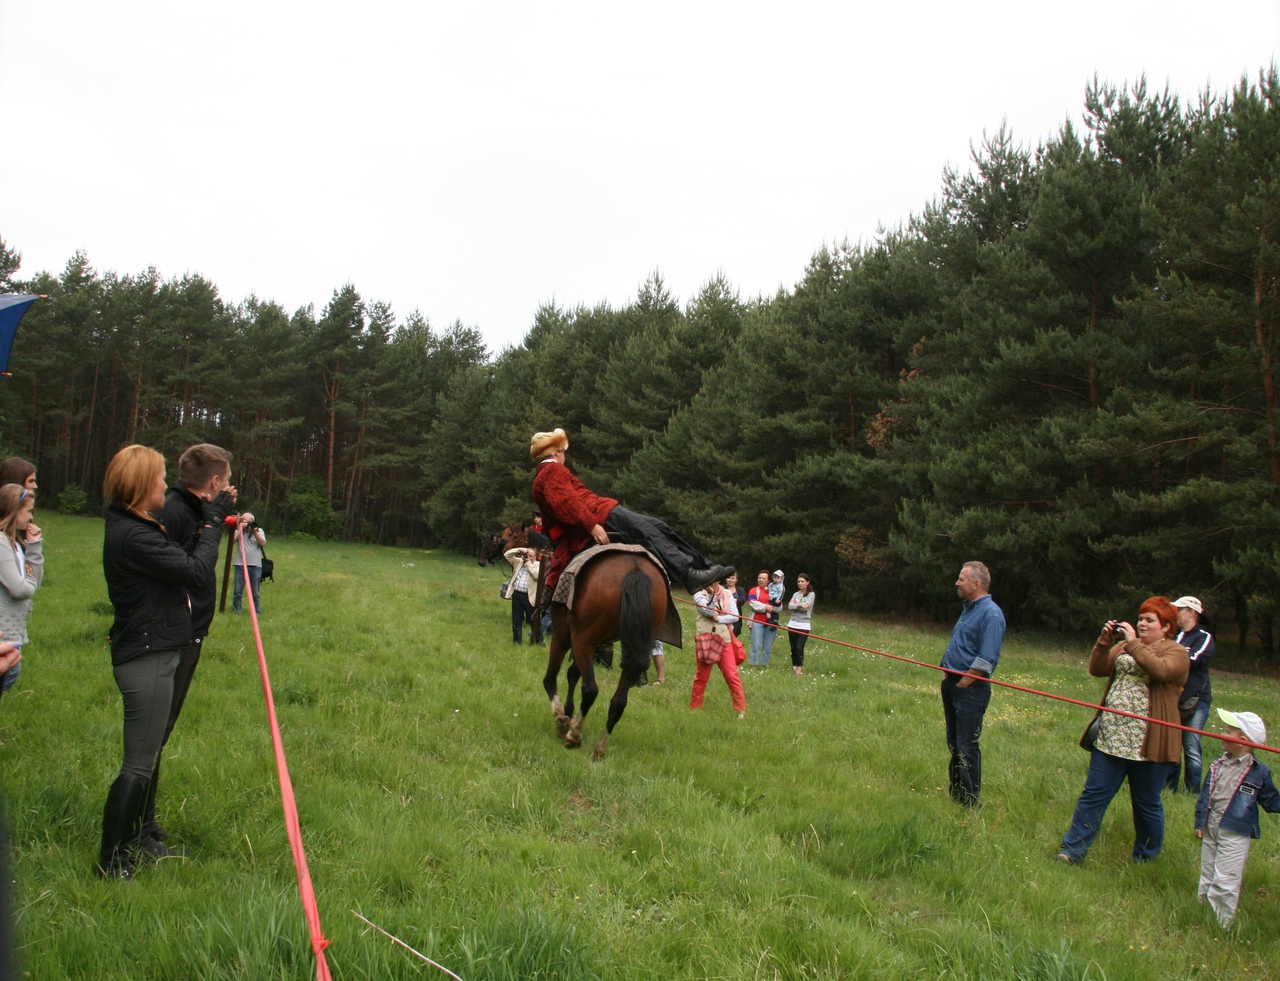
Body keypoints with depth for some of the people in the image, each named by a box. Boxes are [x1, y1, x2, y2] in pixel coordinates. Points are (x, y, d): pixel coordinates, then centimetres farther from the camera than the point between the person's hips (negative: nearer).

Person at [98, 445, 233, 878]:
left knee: (144, 757, 22)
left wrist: (210, 518, 10)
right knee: (139, 765, -2)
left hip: (150, 655, 11)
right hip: (147, 659, -11)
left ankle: (130, 837, 37)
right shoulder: (132, 536, -21)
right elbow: (196, 570, -22)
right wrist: (212, 523, -10)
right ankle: (113, 861, 8)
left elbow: (179, 560, 13)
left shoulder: (135, 528, 12)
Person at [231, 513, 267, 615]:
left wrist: (255, 531, -9)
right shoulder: (238, 531, 9)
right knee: (238, 591, 2)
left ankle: (257, 613, 11)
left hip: (255, 565, 0)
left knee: (255, 592, 5)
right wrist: (240, 529, -7)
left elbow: (263, 543, -4)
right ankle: (235, 611, 9)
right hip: (240, 565, 0)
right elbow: (232, 541, -8)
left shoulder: (259, 531, 10)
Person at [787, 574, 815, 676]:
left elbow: (806, 607, -16)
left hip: (804, 625, -4)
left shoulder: (811, 594, -2)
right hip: (792, 624, 5)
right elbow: (789, 606, -4)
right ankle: (794, 666, 16)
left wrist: (795, 605, -5)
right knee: (793, 648, 6)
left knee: (799, 648, -10)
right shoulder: (796, 594, 11)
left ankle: (799, 668, 3)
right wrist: (800, 604, -18)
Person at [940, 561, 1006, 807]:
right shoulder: (968, 609, 15)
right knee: (954, 743, 15)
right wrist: (947, 676, 13)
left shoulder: (991, 614, -15)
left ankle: (970, 804, 3)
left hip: (971, 689, -9)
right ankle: (955, 794, 26)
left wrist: (962, 684, -16)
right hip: (953, 684, 10)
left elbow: (986, 660, -20)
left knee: (967, 747, -5)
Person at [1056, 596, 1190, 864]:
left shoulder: (1176, 652, 0)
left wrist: (1133, 643, -18)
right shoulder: (1123, 646, 16)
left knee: (1146, 804, 9)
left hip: (1148, 742, -4)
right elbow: (1097, 669, 6)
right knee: (1094, 794, 3)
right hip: (1111, 737, 4)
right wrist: (1104, 641, -7)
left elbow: (1161, 671, -22)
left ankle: (1145, 859, 25)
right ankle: (1072, 852, 5)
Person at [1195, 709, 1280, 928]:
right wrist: (1199, 823, 12)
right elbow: (1205, 795, 13)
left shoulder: (1259, 773, -8)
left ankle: (1222, 924, 7)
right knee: (1206, 879, 15)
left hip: (1235, 835, -5)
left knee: (1224, 882, -5)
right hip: (1210, 830, 6)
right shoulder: (1218, 765, 7)